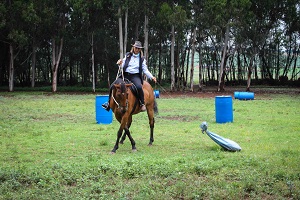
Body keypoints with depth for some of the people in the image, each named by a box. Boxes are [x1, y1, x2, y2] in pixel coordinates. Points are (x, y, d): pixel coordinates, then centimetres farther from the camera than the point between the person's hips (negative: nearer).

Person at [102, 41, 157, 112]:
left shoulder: (142, 59, 10)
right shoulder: (127, 55, 13)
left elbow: (145, 70, 10)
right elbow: (123, 66, 14)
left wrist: (152, 77, -2)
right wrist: (120, 64, -8)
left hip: (135, 76, -2)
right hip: (126, 75, 2)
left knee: (139, 87, -34)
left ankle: (142, 104, -21)